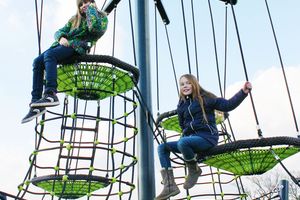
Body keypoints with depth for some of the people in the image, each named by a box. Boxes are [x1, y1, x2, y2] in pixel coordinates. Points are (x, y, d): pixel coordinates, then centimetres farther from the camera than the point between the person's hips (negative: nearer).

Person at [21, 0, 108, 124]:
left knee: (49, 55, -32)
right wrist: (61, 38, -6)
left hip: (77, 47, -7)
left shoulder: (101, 17, 9)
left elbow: (96, 28, -16)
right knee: (37, 62, -16)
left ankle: (51, 94, -42)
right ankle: (36, 101, -19)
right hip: (63, 44, 7)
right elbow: (59, 31, 19)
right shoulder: (75, 19, 29)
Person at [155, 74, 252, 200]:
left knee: (182, 143, -36)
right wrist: (185, 134, 7)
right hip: (191, 138, 7)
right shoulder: (182, 105, 15)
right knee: (162, 147, -5)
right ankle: (169, 186, -16)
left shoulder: (205, 98, -2)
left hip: (207, 137, -7)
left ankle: (194, 170, -7)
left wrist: (243, 92, -17)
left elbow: (228, 105, -7)